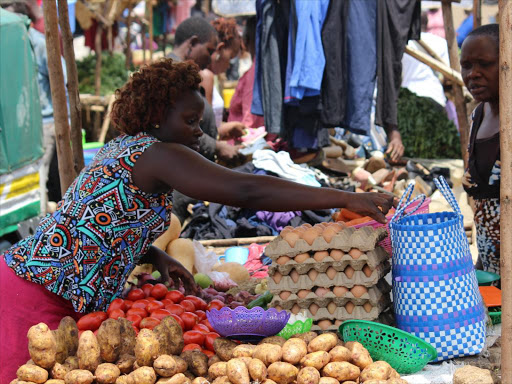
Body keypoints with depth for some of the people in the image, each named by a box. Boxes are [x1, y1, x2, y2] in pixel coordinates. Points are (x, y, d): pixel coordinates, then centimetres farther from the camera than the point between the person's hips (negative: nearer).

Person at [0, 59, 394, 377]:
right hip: (38, 296, -10)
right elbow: (247, 191, -25)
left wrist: (158, 258, 5)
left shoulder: (121, 150, 15)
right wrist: (346, 199, -24)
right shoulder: (156, 154, -16)